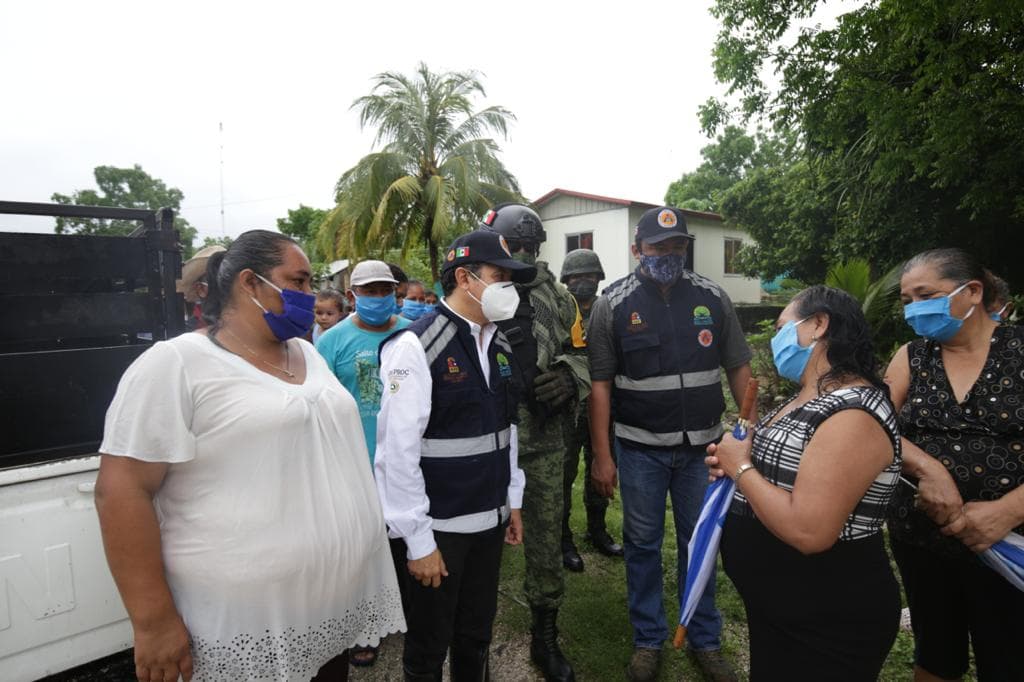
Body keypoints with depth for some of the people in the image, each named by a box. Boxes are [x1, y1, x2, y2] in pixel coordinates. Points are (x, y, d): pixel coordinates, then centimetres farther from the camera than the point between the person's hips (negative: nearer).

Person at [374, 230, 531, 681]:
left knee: (477, 636, 22)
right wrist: (418, 539, -15)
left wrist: (513, 501, 13)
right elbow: (398, 452, -19)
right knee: (429, 646, 16)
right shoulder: (416, 346, -18)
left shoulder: (500, 345, 5)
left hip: (491, 519, 6)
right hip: (440, 526, -6)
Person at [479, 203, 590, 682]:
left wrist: (568, 377, -10)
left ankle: (546, 639, 39)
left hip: (542, 444, 2)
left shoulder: (556, 299, 1)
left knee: (546, 543, 14)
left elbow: (581, 355, 11)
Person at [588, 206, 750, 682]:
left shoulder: (713, 298, 1)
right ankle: (648, 641, 32)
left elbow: (738, 368, 6)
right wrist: (601, 457, -7)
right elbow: (600, 383, -6)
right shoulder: (613, 304, -6)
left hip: (701, 446, 2)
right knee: (643, 544, 12)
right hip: (640, 447, -2)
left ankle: (706, 641, 36)